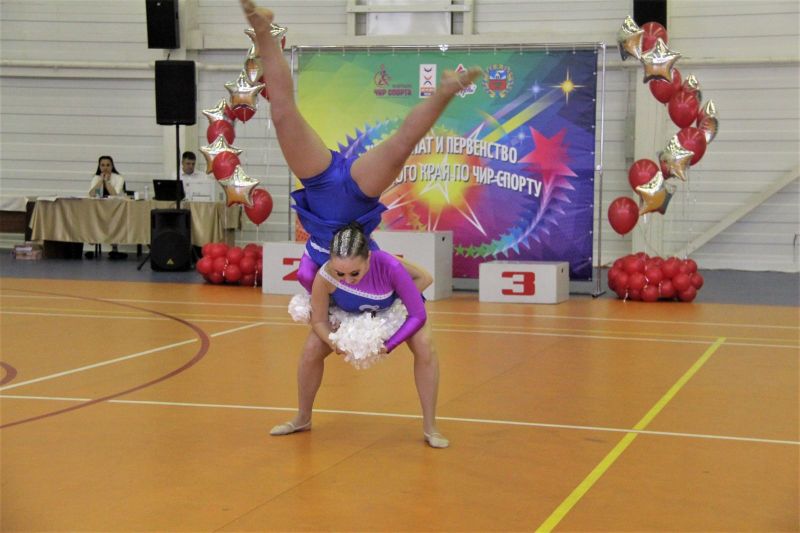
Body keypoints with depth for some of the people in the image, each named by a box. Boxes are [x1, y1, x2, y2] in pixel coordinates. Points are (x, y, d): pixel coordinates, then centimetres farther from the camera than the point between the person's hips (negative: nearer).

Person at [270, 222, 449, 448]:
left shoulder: (390, 266, -45)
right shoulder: (325, 276, -40)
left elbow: (418, 315, -32)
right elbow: (319, 321, -21)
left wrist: (388, 346, -37)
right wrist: (334, 342, -40)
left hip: (397, 304, -2)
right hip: (349, 312, 2)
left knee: (425, 349, -21)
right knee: (311, 351, -6)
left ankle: (430, 428, -6)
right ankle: (302, 420, 19)